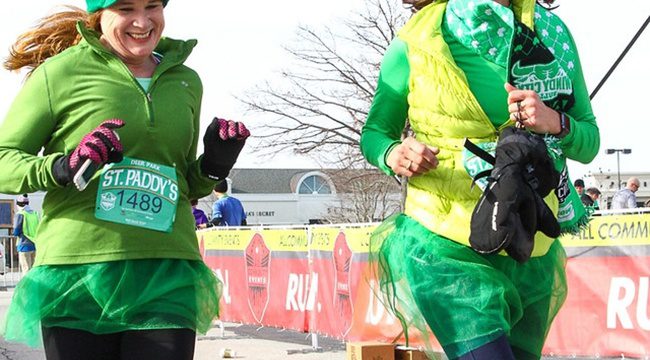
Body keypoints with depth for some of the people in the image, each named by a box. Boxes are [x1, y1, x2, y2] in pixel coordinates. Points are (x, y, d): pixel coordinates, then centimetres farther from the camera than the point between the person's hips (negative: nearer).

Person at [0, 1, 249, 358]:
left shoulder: (186, 82, 17)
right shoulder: (61, 71, 2)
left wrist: (213, 166, 6)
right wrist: (61, 169, -17)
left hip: (167, 276, 3)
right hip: (77, 273, -3)